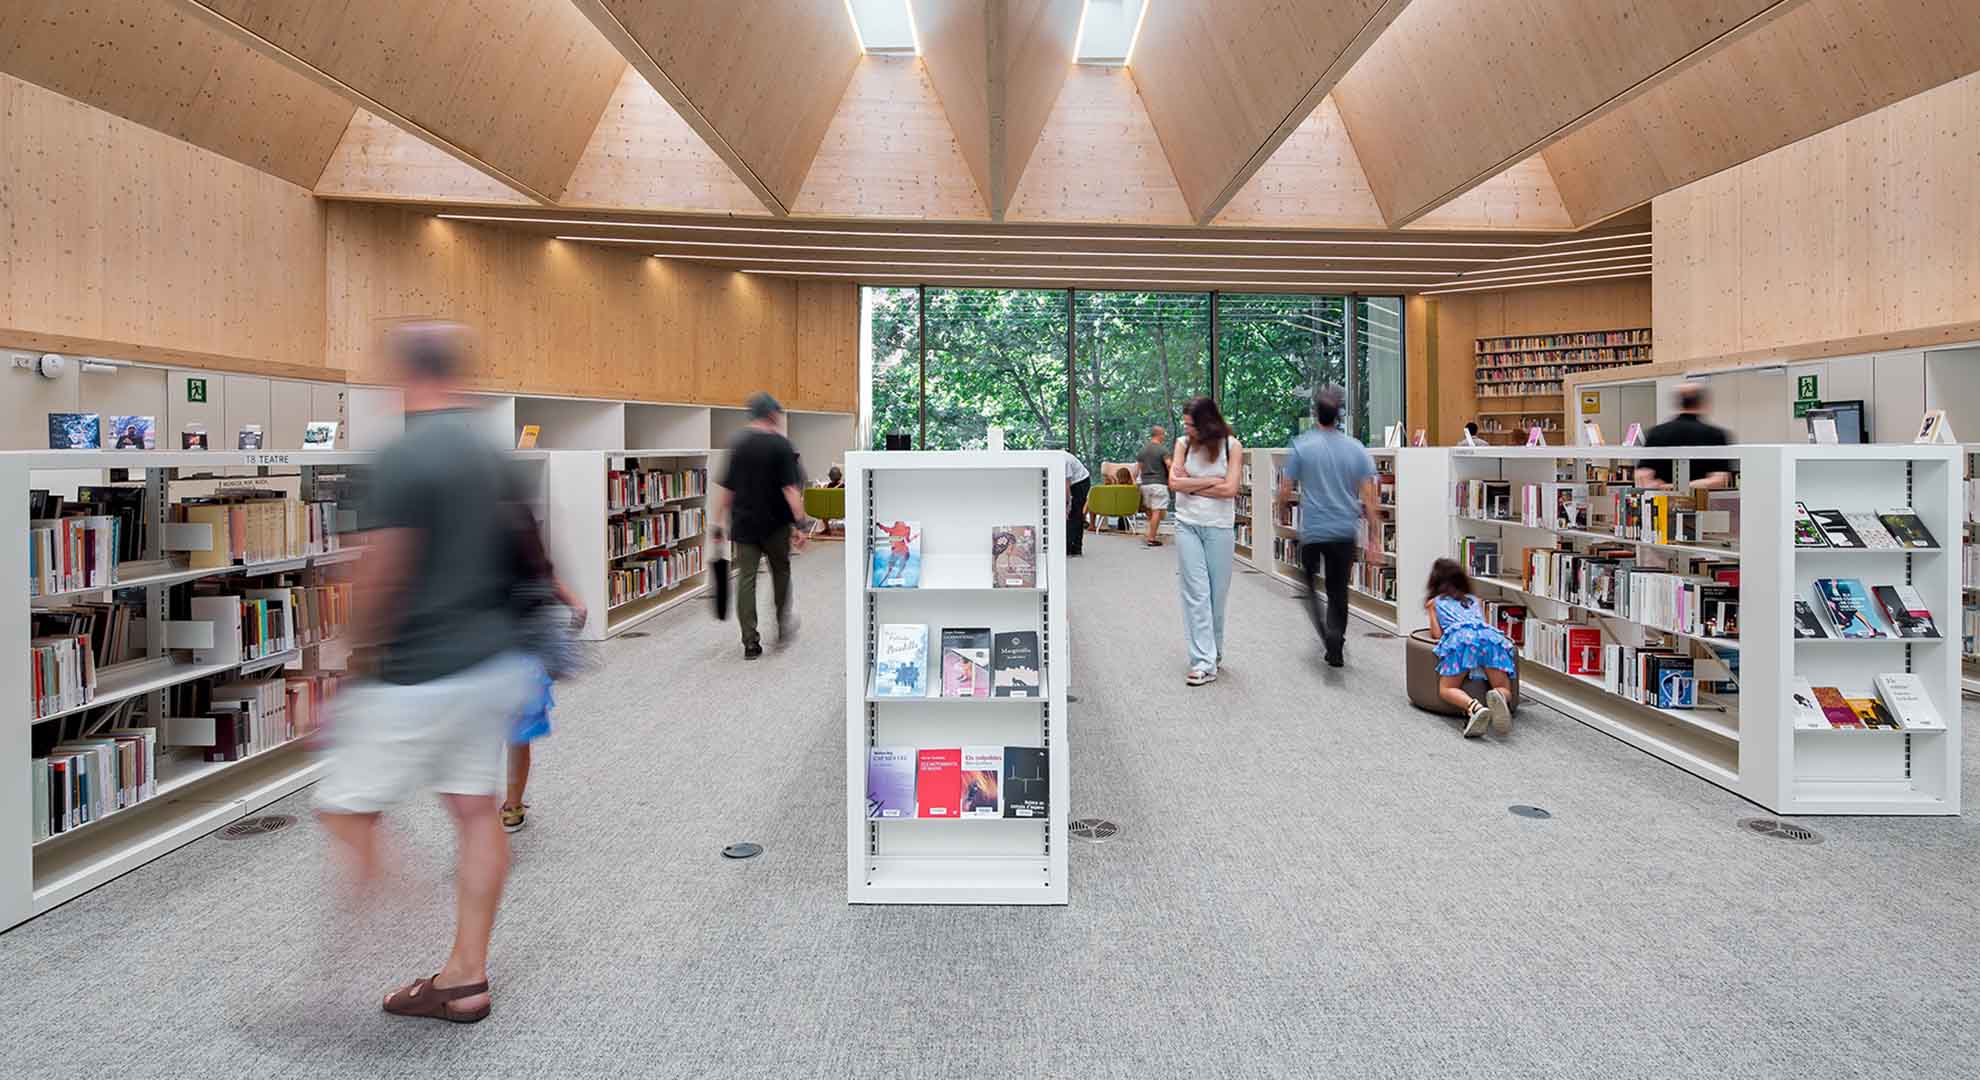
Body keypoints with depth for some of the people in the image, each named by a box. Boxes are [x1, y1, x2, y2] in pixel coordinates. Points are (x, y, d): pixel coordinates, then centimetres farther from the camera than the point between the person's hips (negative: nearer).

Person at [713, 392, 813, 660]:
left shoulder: (737, 444, 5)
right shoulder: (780, 445, -9)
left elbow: (725, 489, 9)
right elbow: (790, 488, -15)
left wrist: (719, 522, 16)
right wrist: (801, 523, -14)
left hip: (743, 524, 3)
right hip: (775, 524, -3)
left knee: (746, 579, 4)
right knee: (781, 571, 18)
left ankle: (750, 642, 2)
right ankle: (783, 627, 26)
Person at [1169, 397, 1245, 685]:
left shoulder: (1232, 446, -3)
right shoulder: (1184, 443, 2)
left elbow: (1230, 489, -12)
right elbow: (1174, 482, -9)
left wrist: (1191, 485, -9)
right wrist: (1211, 481, -12)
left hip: (1219, 527, -1)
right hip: (1187, 525, 1)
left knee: (1218, 594, 8)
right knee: (1196, 593, -5)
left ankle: (1214, 652, 27)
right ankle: (1204, 663, -6)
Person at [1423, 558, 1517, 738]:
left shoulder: (1434, 602, 29)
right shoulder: (1475, 600, 39)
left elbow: (1436, 634, 19)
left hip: (1461, 637, -3)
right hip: (1491, 636, 3)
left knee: (1446, 690, 0)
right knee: (1505, 691, 3)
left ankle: (1474, 707, -34)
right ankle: (1498, 697, -35)